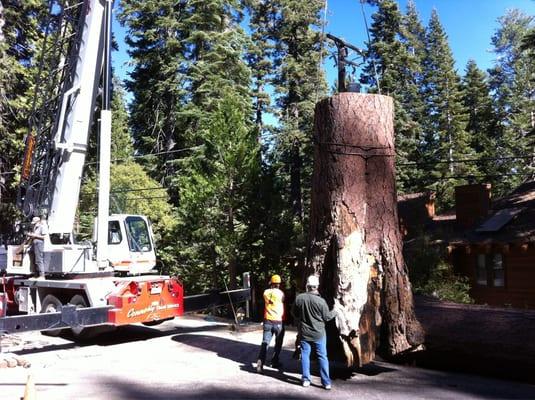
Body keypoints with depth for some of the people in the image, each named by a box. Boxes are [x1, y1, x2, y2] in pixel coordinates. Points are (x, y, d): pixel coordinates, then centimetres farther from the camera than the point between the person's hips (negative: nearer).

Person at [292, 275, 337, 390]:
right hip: (318, 333, -2)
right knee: (322, 356, 6)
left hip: (304, 333, 2)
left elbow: (294, 313, 4)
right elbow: (326, 317, -5)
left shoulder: (299, 298, -9)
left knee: (305, 355, 12)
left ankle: (306, 379, 17)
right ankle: (326, 382, 8)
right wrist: (334, 312, 13)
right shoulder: (321, 301, -17)